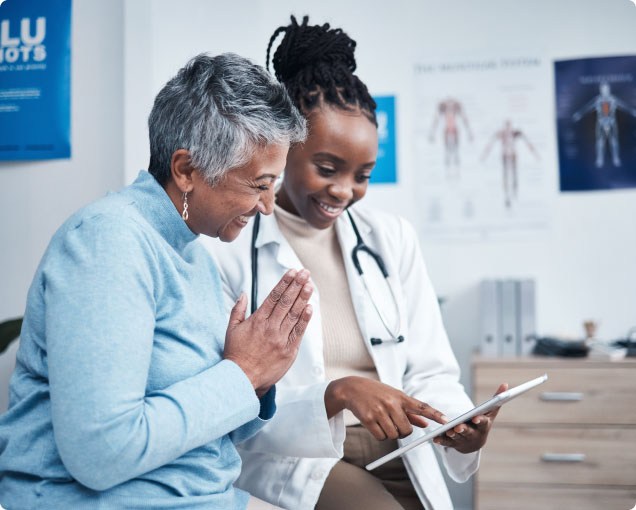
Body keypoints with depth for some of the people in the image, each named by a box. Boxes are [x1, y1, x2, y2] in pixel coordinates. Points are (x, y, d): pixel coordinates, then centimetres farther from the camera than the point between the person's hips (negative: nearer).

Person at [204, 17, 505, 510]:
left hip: (398, 461, 5)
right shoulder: (226, 250, -6)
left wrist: (462, 425, -13)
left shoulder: (392, 239, 10)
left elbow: (429, 371, 9)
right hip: (291, 458, -4)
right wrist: (337, 394, -25)